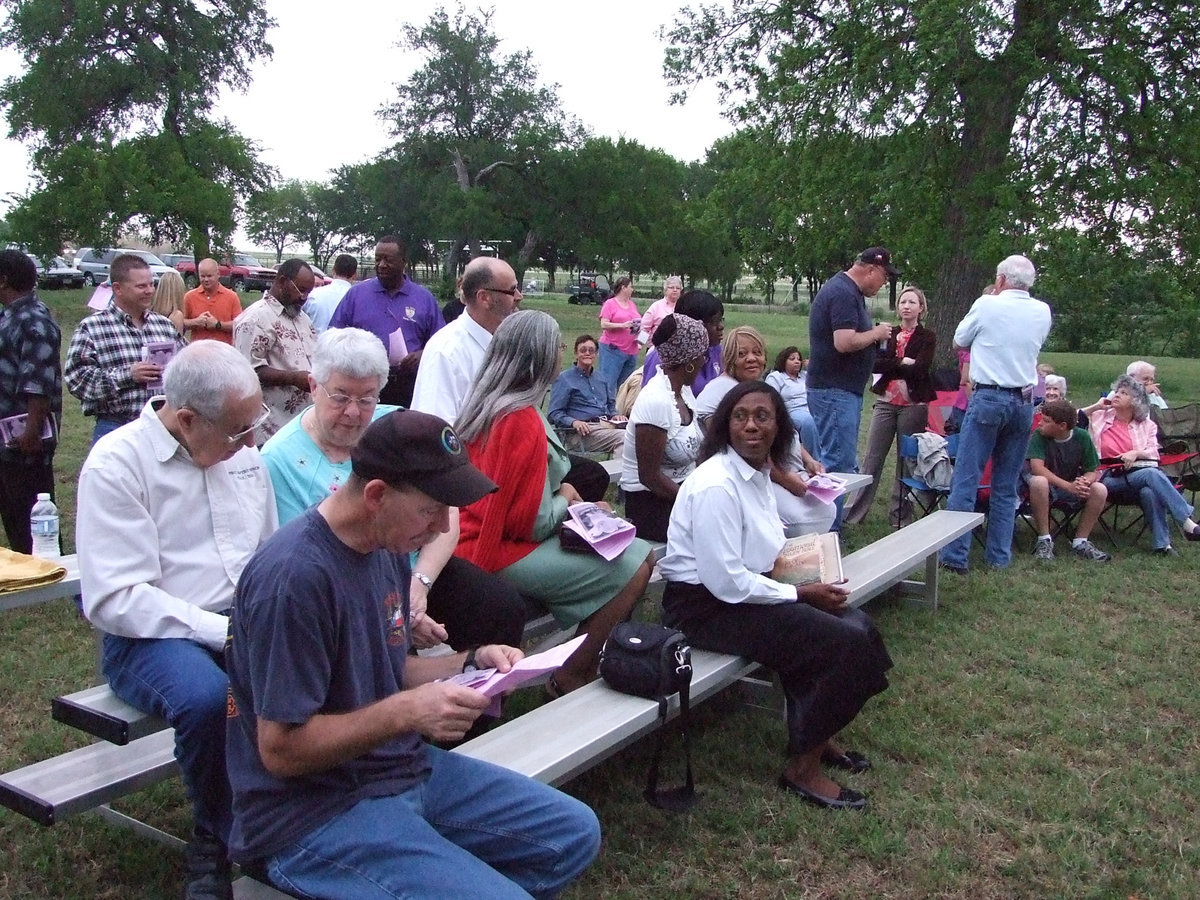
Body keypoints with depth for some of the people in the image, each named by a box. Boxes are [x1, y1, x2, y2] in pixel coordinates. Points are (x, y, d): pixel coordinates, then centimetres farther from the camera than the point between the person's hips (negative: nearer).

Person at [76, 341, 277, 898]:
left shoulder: (242, 451, 9)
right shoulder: (115, 464, -11)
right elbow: (113, 600, -17)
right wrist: (224, 632, -22)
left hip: (242, 621, 5)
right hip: (150, 638, -5)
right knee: (208, 697, -36)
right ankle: (219, 842, -6)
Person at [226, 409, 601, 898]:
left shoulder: (388, 548, 4)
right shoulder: (295, 575, -25)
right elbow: (281, 750, -22)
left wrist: (471, 662, 0)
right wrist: (405, 712, -28)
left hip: (408, 767, 9)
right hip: (314, 813, -9)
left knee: (575, 833, 8)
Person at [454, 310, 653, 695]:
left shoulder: (488, 404, 7)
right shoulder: (523, 420, -22)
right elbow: (533, 522, -21)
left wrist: (560, 490, 6)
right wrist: (565, 500, -1)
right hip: (505, 552, -10)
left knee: (638, 551, 10)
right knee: (634, 568, -14)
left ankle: (586, 664, 13)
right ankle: (570, 680, 1)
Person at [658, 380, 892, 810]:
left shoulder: (758, 473, 7)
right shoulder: (716, 485, -22)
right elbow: (725, 580, -24)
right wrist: (800, 594, -16)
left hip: (743, 593, 9)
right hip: (704, 607, -9)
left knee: (857, 623, 2)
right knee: (844, 642, -15)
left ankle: (816, 738, 20)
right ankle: (802, 768, 0)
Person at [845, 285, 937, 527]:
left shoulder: (927, 337, 2)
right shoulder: (887, 333, 10)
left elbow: (920, 369, -12)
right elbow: (874, 363, -4)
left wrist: (890, 366, -8)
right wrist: (902, 363, -11)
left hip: (913, 405, -2)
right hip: (886, 403, 2)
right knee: (872, 459, 2)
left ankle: (900, 516, 13)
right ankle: (855, 513, 6)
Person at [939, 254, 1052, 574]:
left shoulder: (987, 305, -7)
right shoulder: (1043, 312, 5)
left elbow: (958, 341, 8)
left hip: (987, 398, -5)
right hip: (1024, 403, 5)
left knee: (966, 480, -4)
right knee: (1007, 486, 12)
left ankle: (954, 556, -7)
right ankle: (999, 556, 15)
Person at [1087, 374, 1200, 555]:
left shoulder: (1147, 425, 18)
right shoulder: (1100, 417, 14)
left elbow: (1153, 453, 7)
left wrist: (1136, 453, -13)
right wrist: (1096, 407, 2)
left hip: (1136, 474, 2)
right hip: (1110, 477, -2)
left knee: (1149, 491, -36)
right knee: (1152, 474, -32)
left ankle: (1162, 543, -32)